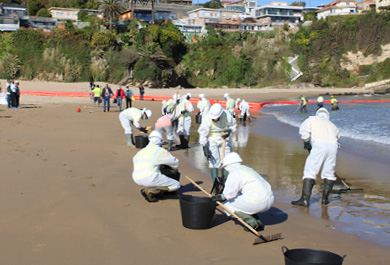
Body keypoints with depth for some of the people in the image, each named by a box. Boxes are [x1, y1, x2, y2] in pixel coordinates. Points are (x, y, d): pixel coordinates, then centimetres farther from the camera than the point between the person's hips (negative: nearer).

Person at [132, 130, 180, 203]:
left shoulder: (141, 151, 20)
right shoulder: (160, 150, 4)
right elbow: (175, 162, 14)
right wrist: (175, 170, 37)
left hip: (137, 179, 7)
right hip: (150, 179, -7)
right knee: (176, 185, 6)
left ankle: (147, 188, 13)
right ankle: (151, 191, -6)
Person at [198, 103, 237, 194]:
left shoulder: (227, 116, -22)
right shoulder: (207, 119, -29)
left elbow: (233, 124, 0)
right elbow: (203, 134, -21)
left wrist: (229, 132, -18)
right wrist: (204, 148, -25)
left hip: (224, 140, 2)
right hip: (211, 140, -2)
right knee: (214, 161, -9)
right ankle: (216, 184, -2)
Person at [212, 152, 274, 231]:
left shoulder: (235, 173, -3)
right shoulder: (247, 169, 26)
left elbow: (230, 192, -16)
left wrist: (221, 197, 1)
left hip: (257, 202, -9)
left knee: (228, 204, 7)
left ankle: (252, 223, -1)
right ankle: (258, 223, 18)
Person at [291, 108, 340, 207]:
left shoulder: (313, 119, 24)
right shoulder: (332, 125, 36)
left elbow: (303, 128, 6)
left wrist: (306, 141, 12)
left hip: (319, 144, -4)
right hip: (333, 146, 4)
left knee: (310, 171, -6)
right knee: (329, 174, 16)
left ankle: (305, 199, -12)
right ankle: (325, 199, 17)